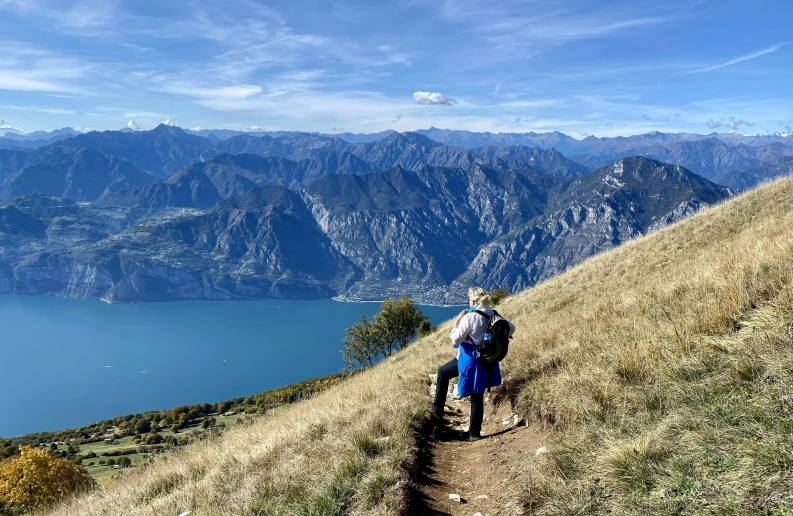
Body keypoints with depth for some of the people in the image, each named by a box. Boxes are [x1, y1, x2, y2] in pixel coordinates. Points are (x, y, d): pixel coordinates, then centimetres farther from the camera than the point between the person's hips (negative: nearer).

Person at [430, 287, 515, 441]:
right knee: (478, 396, 13)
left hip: (470, 360, -6)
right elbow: (511, 328, 13)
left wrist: (456, 325, -2)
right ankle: (474, 432, 20)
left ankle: (437, 409, 21)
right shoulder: (494, 315, 1)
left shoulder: (470, 317, -19)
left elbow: (455, 340, -16)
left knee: (443, 372, 18)